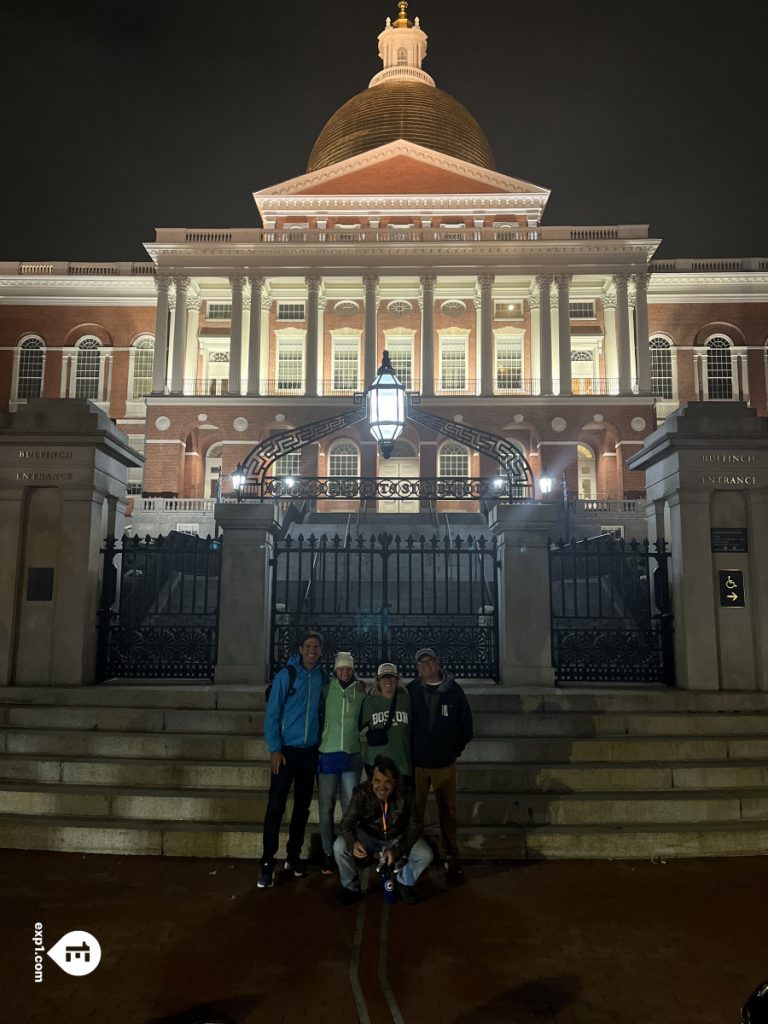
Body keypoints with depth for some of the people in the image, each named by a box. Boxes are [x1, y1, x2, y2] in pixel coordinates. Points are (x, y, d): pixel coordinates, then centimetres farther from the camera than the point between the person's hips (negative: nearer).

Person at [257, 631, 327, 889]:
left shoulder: (322, 677, 3)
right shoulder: (286, 675, -8)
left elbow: (323, 710, 11)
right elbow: (272, 714, -9)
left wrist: (320, 742, 3)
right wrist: (275, 749, -13)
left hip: (311, 751, 4)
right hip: (287, 749, -4)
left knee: (303, 806, 12)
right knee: (276, 806, -5)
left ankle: (293, 856, 25)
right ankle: (267, 863, 3)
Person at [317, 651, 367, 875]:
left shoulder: (360, 692, 4)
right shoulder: (326, 689, -1)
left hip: (352, 755, 1)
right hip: (327, 753, -1)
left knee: (351, 806, 6)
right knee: (326, 807, 2)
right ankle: (328, 853, 14)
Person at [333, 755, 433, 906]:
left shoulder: (405, 796, -25)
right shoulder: (362, 793, -25)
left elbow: (413, 829, -17)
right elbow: (346, 824, -19)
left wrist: (397, 850, -34)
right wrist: (353, 842, -41)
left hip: (397, 839, 0)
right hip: (368, 837, 0)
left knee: (425, 855, -24)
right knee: (339, 846, -27)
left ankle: (404, 883, 10)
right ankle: (351, 887, 2)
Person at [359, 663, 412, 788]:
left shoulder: (406, 699, 2)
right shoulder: (370, 701, 3)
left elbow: (413, 727, 10)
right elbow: (362, 727, 14)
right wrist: (372, 736, 0)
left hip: (403, 763, 0)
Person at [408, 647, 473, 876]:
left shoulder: (454, 690, -2)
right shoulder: (411, 690, -2)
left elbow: (466, 723, 5)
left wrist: (456, 749, 4)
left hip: (444, 763, 0)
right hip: (417, 763, 0)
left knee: (448, 812, 7)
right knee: (415, 812, 7)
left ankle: (451, 856, 19)